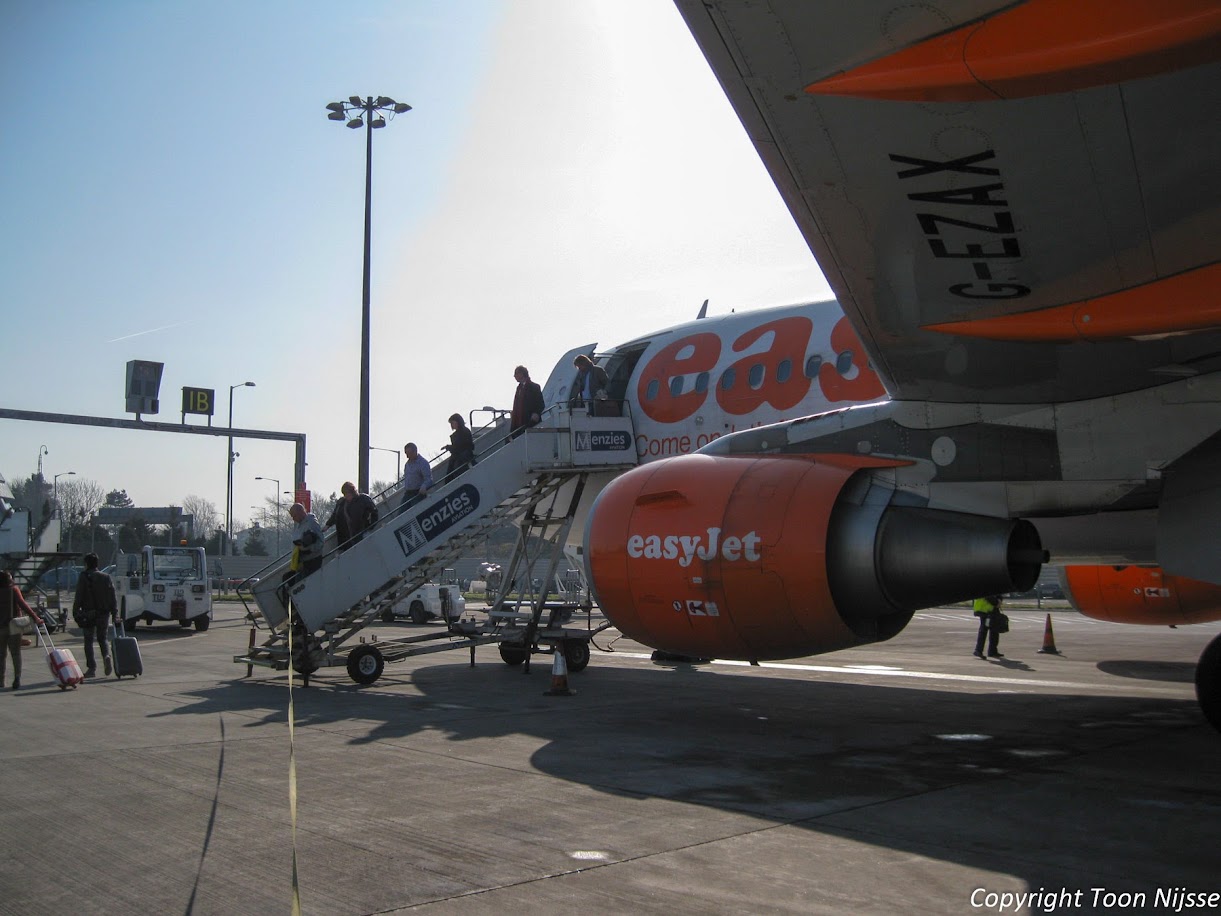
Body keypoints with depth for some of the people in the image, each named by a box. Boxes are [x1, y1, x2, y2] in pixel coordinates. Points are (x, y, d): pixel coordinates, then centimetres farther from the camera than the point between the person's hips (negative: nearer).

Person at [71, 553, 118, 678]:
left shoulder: (84, 577, -6)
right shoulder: (106, 577, 7)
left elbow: (78, 597, -8)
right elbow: (112, 596, 5)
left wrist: (75, 613, -1)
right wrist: (114, 612, 8)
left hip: (88, 613, -4)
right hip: (103, 613, 4)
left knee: (89, 640, 5)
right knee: (102, 638, 17)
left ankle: (91, 667, 1)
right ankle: (106, 656, -11)